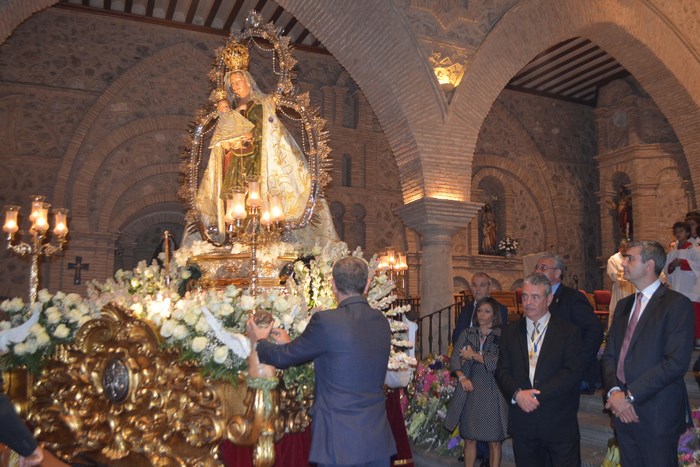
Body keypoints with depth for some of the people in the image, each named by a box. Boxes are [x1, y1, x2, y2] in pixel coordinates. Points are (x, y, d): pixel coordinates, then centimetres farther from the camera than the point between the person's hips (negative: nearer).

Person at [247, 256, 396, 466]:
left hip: (340, 443, -6)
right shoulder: (381, 322, 4)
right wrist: (291, 344, 26)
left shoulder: (326, 321, -16)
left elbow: (284, 357, -3)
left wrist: (258, 342, 18)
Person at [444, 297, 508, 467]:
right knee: (469, 438, 9)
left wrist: (473, 355, -8)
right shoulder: (467, 333, 8)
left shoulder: (501, 336, -2)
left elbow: (499, 363, -14)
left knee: (494, 440, 5)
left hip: (492, 392, -2)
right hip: (470, 390, 3)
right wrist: (462, 377, -13)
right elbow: (455, 358, 2)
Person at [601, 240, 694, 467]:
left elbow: (676, 363, -19)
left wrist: (630, 395, -18)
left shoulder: (677, 304, -10)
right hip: (623, 411, 6)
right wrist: (614, 392, -8)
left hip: (657, 414, -6)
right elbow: (609, 355, 10)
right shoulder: (623, 305, 13)